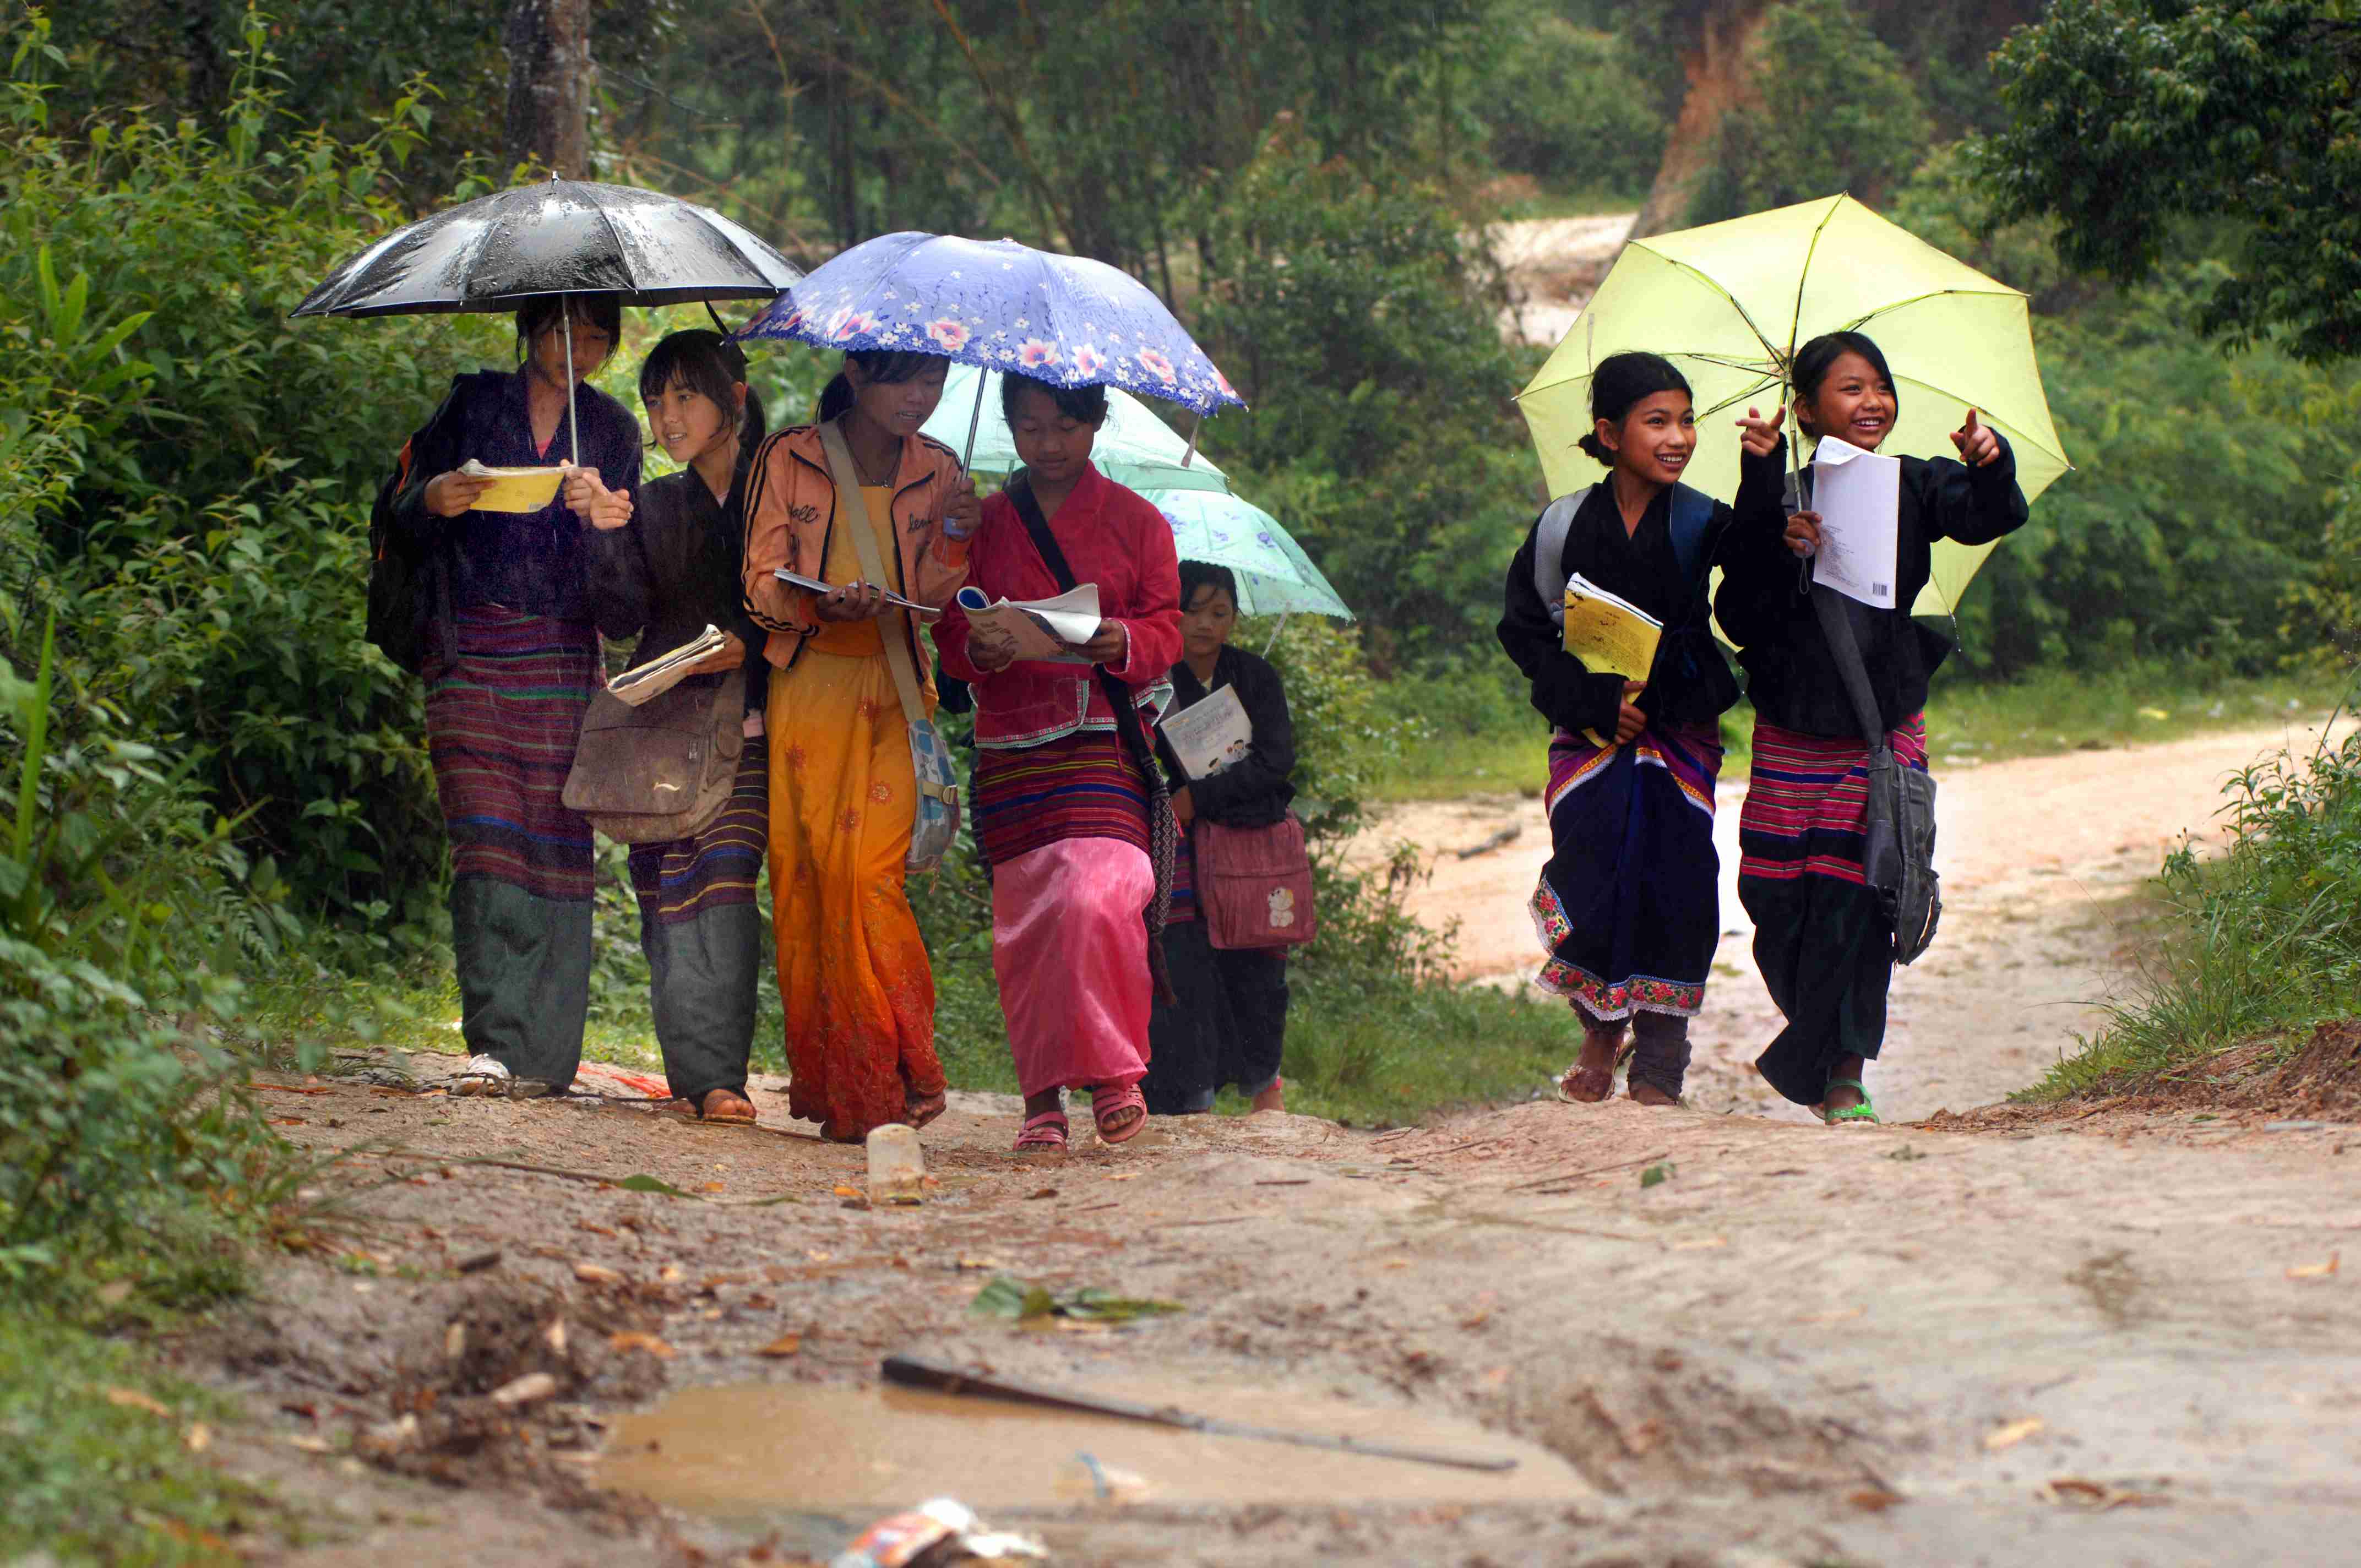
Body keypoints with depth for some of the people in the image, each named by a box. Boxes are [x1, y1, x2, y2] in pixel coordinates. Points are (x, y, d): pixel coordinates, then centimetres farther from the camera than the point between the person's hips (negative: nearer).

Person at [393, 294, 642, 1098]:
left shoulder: (612, 430, 15)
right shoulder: (474, 403, 11)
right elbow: (405, 516, 10)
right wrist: (433, 499, -13)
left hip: (561, 661, 1)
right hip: (469, 658, -1)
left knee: (556, 844, -6)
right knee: (487, 842, -11)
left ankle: (542, 1055, -4)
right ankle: (494, 1041, -12)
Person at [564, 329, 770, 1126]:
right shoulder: (654, 505, 15)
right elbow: (622, 618, 3)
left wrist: (751, 646, -13)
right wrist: (607, 532, -12)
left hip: (746, 719, -3)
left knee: (724, 878, -16)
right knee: (667, 896, -5)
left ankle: (714, 1074, -20)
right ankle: (695, 1073, -3)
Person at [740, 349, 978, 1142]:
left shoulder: (936, 472, 9)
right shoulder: (789, 460, 4)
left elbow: (931, 599, 3)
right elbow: (762, 582, 0)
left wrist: (955, 537, -15)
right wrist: (824, 602, -19)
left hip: (889, 695, 0)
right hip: (806, 685, 0)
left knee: (870, 877, -11)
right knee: (803, 876, -4)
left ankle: (877, 1086, -8)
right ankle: (819, 1079, 2)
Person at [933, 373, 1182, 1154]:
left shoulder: (1135, 522, 9)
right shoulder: (982, 524, 13)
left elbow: (1165, 628, 7)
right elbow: (950, 630, 11)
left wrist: (1125, 643, -16)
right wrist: (979, 650, -12)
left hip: (1106, 738, -2)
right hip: (1011, 740, 2)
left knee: (1093, 899, -20)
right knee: (1023, 918, -3)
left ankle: (1112, 1071, -8)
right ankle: (1042, 1098, 4)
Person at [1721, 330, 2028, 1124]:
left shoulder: (1915, 487, 3)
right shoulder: (1780, 500, -2)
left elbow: (1990, 518, -13)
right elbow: (1738, 618, -10)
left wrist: (1990, 469, -33)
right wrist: (1780, 551, -26)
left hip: (1885, 728, 0)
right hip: (1791, 732, 0)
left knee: (1854, 894, -8)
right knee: (1776, 898, 2)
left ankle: (1839, 1075, 4)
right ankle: (1828, 1045, 27)